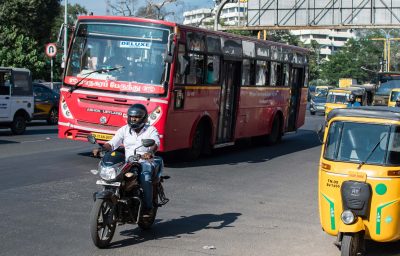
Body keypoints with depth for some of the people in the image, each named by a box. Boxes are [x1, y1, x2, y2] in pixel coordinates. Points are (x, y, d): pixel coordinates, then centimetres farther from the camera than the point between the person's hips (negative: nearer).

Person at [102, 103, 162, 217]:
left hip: (145, 162, -4)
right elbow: (112, 143, 4)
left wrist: (150, 152, -41)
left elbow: (156, 143, -17)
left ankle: (147, 208, -29)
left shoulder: (151, 130, 3)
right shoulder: (124, 130, 14)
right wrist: (102, 149, -18)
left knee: (145, 177, -37)